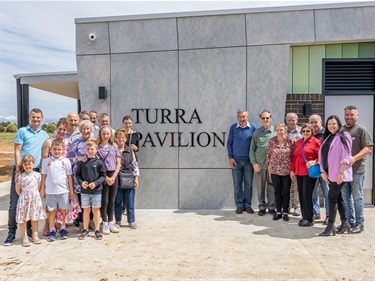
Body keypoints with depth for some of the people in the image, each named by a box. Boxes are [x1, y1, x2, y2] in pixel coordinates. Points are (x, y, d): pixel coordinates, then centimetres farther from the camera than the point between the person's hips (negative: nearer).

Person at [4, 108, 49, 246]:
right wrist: (18, 170, -12)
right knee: (15, 202, -1)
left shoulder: (44, 134, 12)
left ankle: (28, 228, 21)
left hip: (35, 171, 4)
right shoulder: (22, 131, 0)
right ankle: (11, 232, 8)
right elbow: (17, 151, -5)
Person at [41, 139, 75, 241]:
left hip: (63, 191, 0)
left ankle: (63, 229, 21)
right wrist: (42, 190, 7)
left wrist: (71, 191, 4)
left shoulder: (66, 161, 1)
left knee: (63, 210, 8)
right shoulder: (46, 161, 4)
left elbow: (69, 176, 4)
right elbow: (44, 176, 8)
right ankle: (52, 231, 16)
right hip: (50, 191, 0)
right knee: (52, 211, 7)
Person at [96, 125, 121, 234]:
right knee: (104, 201, 1)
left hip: (114, 176, 3)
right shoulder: (97, 148, -2)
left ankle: (111, 222, 20)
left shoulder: (114, 148, 8)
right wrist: (106, 178, -12)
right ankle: (104, 224, 13)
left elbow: (118, 163, 6)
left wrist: (113, 177, -6)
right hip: (102, 176, -3)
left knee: (112, 201, 9)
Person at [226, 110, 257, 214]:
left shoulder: (252, 127, 1)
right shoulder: (233, 127, 3)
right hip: (236, 160, 0)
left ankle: (247, 204, 17)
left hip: (249, 160, 0)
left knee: (248, 184, 6)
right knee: (237, 184, 5)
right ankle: (239, 205, 14)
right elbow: (229, 143, 6)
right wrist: (230, 157, -2)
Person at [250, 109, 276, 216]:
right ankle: (262, 206, 22)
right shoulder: (256, 132, 4)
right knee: (260, 187, 8)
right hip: (259, 164, 1)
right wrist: (254, 163, -3)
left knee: (272, 187, 7)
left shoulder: (276, 131, 1)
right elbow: (252, 149, 6)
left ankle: (271, 207, 21)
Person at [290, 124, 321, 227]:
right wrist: (292, 170, 14)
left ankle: (309, 219, 4)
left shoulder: (316, 142, -2)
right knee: (301, 195, 9)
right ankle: (304, 217, 19)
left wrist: (314, 162, -20)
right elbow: (294, 157, 17)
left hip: (309, 172, -6)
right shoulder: (298, 142, 15)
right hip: (299, 173, 6)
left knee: (307, 195, -6)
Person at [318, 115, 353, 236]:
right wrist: (323, 172, 4)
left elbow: (346, 157, -13)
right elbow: (322, 155, 12)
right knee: (337, 197, 11)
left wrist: (340, 173, -18)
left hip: (339, 174, -7)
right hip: (329, 174, 7)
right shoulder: (327, 138, 15)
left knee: (332, 197, -8)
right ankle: (345, 222, 22)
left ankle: (331, 225, 0)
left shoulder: (343, 136, -6)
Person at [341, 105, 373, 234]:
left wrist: (355, 158, -22)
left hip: (357, 170, -5)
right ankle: (350, 221, 21)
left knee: (357, 197, 2)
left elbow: (368, 148, -9)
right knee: (345, 197, 10)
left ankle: (360, 223, 14)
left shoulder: (361, 130, -2)